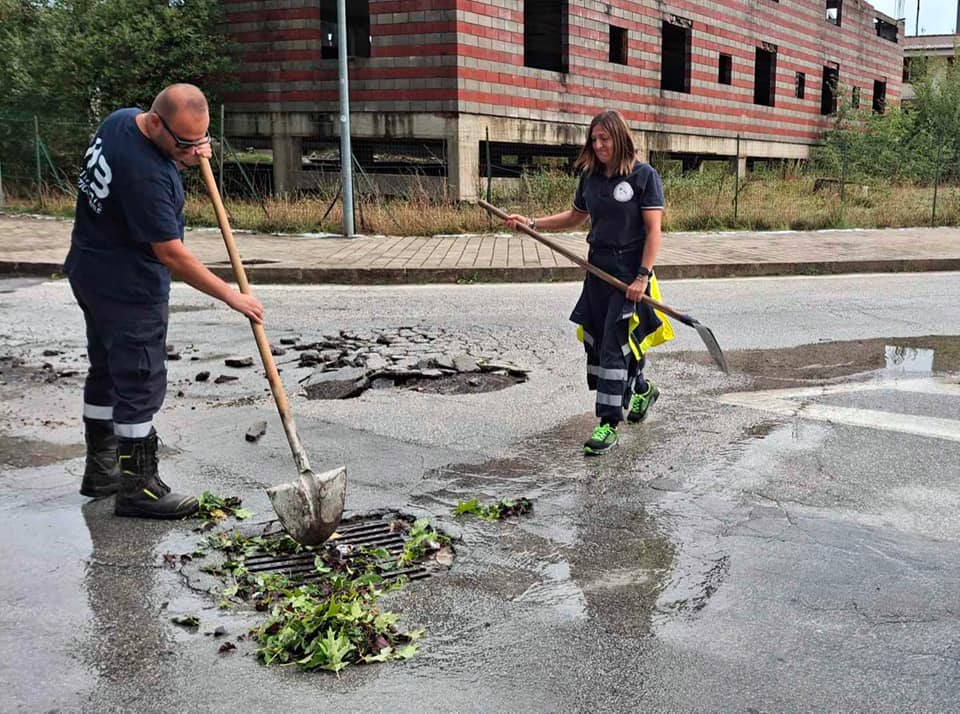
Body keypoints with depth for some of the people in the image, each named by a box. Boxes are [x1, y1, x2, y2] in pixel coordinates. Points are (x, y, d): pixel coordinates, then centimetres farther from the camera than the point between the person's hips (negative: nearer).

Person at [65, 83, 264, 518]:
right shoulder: (144, 174, -30)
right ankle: (137, 489, 7)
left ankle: (101, 470, 32)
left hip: (92, 275, 10)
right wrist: (231, 296, -19)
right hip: (129, 289, -10)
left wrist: (185, 159, -3)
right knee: (140, 384, -2)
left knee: (105, 372, 18)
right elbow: (171, 254, -26)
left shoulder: (121, 119, -1)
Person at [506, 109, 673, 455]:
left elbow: (653, 230, -11)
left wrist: (643, 276, -18)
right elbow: (575, 217, 22)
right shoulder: (590, 177, 9)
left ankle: (609, 423, -1)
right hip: (598, 267, 7)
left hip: (630, 270, -7)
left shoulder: (644, 175, -9)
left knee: (614, 343, -9)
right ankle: (641, 389, 36)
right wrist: (532, 223, 11)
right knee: (596, 340, 10)